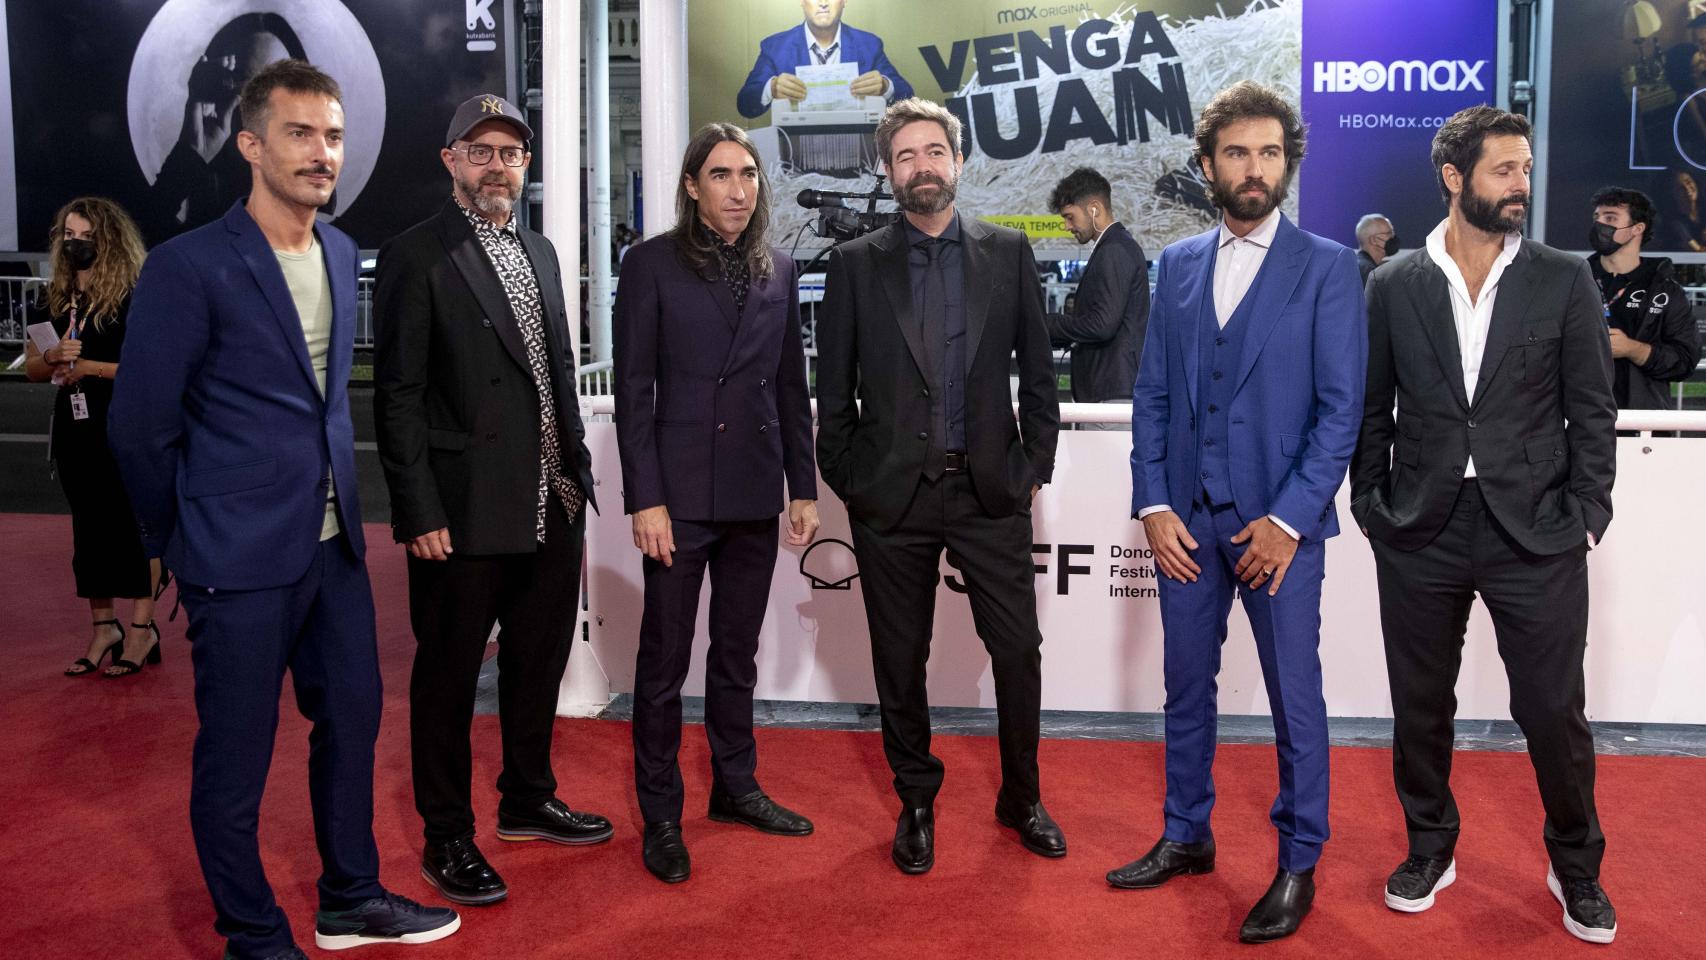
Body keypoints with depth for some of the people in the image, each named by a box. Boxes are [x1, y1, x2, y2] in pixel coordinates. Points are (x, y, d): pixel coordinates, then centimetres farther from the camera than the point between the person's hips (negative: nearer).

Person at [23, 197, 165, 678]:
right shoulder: (54, 300, 10)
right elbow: (31, 367, 13)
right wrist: (52, 357, -9)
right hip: (75, 427, 6)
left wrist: (90, 367, -18)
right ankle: (104, 627, 21)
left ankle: (142, 630, 6)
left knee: (132, 522, -3)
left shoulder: (132, 299, -9)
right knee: (89, 526, 11)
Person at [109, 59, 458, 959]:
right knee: (237, 754, 7)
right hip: (241, 557, -7)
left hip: (334, 544, 7)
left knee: (351, 719, 16)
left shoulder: (341, 254, 7)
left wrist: (338, 499, 16)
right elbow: (140, 427, -8)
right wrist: (181, 542, 1)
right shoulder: (188, 266, -13)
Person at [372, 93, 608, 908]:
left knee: (539, 660, 18)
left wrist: (577, 473, 11)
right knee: (449, 675, 6)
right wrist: (420, 513, -15)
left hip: (552, 505, 7)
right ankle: (447, 837, 21)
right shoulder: (415, 257, -7)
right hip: (465, 512, -7)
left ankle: (528, 799, 36)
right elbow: (398, 396, -11)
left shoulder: (540, 253, 14)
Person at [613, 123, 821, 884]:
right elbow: (633, 389, -7)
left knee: (737, 652, 15)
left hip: (754, 494, 4)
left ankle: (735, 786, 30)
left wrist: (803, 487, 8)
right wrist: (645, 498, -12)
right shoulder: (654, 264, -3)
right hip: (680, 491, -4)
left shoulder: (778, 271, 9)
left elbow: (791, 386, 12)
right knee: (664, 658, 3)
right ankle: (660, 814, 16)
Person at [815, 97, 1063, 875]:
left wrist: (1034, 467, 3)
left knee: (1018, 649, 3)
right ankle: (916, 803, 28)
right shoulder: (855, 263, 3)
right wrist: (845, 483, 2)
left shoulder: (1007, 252, 6)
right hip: (891, 493, 0)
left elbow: (1038, 371, 8)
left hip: (990, 489, 1)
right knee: (900, 661, 9)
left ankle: (1021, 797, 25)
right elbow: (834, 389, 5)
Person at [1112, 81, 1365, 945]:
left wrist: (1287, 519, -14)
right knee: (1186, 686, 14)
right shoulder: (1177, 265, 10)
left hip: (1279, 522, -4)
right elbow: (1152, 394, 8)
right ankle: (1186, 837, 31)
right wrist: (1153, 504, -2)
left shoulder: (1326, 267, -2)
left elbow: (1340, 408, -7)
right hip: (1186, 518, 4)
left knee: (1295, 697, 5)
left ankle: (1298, 865, 21)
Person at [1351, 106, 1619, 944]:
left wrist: (1585, 519, -3)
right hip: (1422, 531, 1)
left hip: (1535, 531, -1)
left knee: (1555, 711, 4)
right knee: (1420, 708, 12)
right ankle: (1430, 850, 32)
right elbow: (1371, 412, 7)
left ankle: (1576, 867, 27)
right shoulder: (1394, 286, 3)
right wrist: (1371, 510, 2)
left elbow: (1592, 411, 3)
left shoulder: (1564, 280, 2)